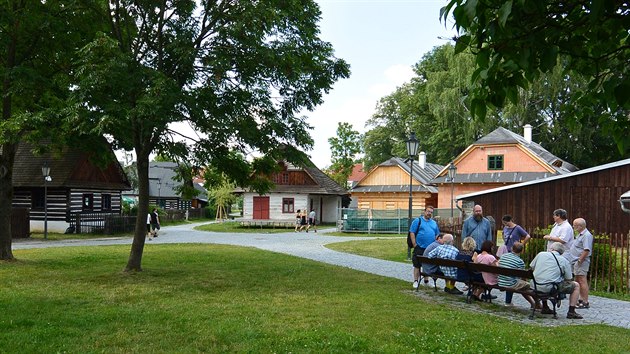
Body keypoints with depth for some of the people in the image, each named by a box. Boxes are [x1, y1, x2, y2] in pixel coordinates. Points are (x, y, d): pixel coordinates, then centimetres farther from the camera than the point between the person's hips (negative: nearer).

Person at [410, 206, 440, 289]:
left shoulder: (434, 223, 15)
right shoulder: (418, 221, -1)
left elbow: (437, 235, 20)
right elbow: (412, 233, -6)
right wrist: (415, 245, -11)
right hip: (420, 248, -5)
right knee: (417, 265, -2)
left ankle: (426, 280, 23)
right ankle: (416, 281, 5)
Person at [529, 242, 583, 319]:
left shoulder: (541, 254, 8)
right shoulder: (564, 261, 4)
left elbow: (531, 267, 16)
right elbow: (568, 279, 5)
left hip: (535, 286, 4)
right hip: (550, 288, -4)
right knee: (576, 285, 13)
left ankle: (545, 307, 42)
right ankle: (571, 312, 10)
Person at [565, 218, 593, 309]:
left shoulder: (587, 235, -17)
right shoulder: (581, 234, 16)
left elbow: (586, 250, -24)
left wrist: (579, 261, -22)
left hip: (581, 262, -11)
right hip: (576, 261, 11)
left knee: (582, 281, -8)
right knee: (578, 281, 15)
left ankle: (585, 302, -5)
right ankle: (581, 300, 23)